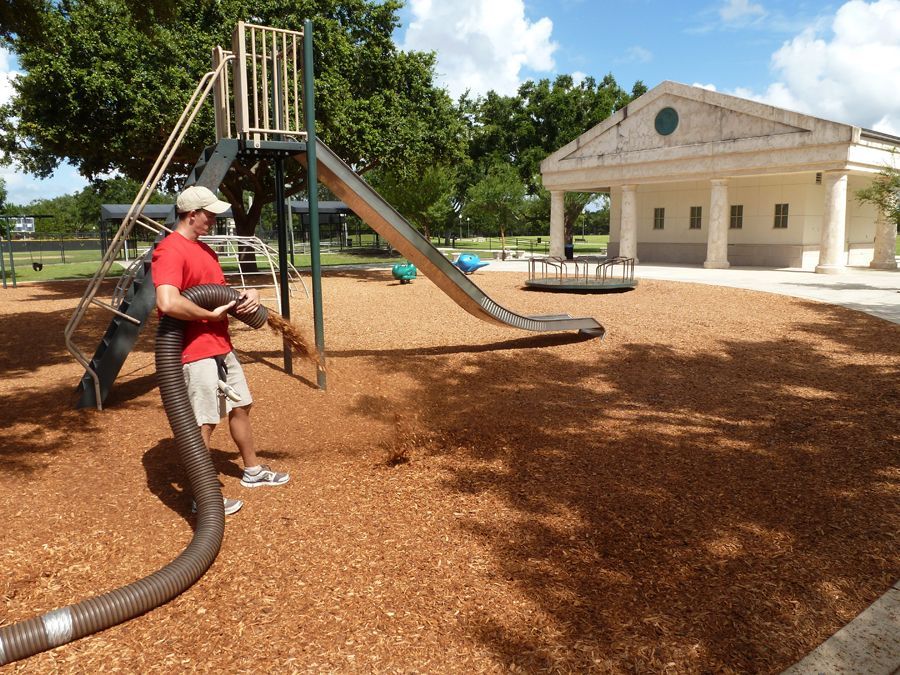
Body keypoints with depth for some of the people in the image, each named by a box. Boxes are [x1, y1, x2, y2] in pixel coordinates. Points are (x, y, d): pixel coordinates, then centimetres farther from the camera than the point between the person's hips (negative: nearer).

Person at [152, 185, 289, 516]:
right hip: (196, 352, -10)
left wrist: (247, 294, 0)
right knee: (203, 424, -1)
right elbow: (167, 303, -33)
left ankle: (253, 470, 37)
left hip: (221, 347, 10)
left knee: (240, 406, 20)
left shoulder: (203, 248, 14)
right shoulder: (170, 250, -18)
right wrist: (211, 315, -20)